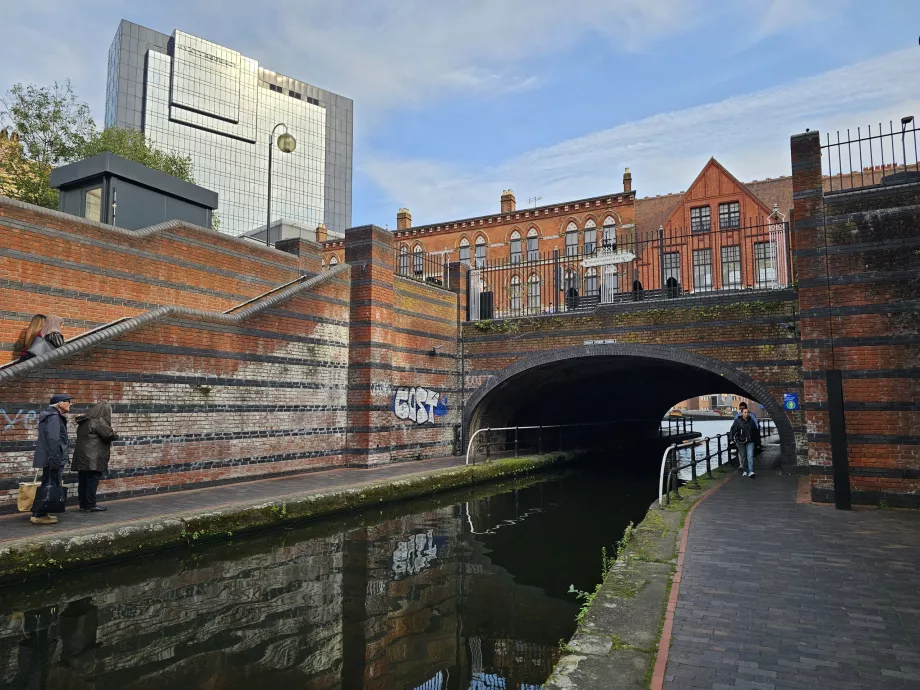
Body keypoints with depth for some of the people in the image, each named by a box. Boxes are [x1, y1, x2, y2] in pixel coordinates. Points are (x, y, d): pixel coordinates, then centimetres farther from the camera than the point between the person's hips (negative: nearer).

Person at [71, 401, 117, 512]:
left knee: (83, 481, 11)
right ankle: (90, 505, -1)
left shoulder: (84, 422, 17)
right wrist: (115, 435, 8)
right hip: (93, 458, -9)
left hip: (81, 457, 9)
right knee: (92, 481, -3)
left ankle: (83, 504, 17)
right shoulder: (98, 421, -12)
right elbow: (109, 434, -16)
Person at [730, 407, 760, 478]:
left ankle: (751, 471, -14)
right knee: (743, 456, 7)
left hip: (750, 441, 1)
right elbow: (733, 430, -5)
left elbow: (755, 431, 17)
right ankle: (745, 470, 19)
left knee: (750, 456, -10)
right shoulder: (737, 421, -3)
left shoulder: (751, 420, 6)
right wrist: (732, 439, -11)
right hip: (741, 441, -1)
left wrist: (756, 439, 19)